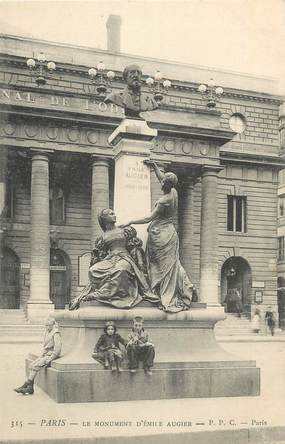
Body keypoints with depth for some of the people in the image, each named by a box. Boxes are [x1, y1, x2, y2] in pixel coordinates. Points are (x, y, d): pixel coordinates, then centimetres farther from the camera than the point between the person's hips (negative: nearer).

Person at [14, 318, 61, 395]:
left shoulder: (56, 334, -13)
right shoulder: (47, 332, 13)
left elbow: (58, 348, -18)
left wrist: (50, 359, -18)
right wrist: (41, 355, 7)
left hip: (51, 356, -8)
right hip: (45, 355, 8)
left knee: (36, 366, -21)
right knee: (32, 365, -10)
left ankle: (25, 385, -15)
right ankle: (30, 389, -13)